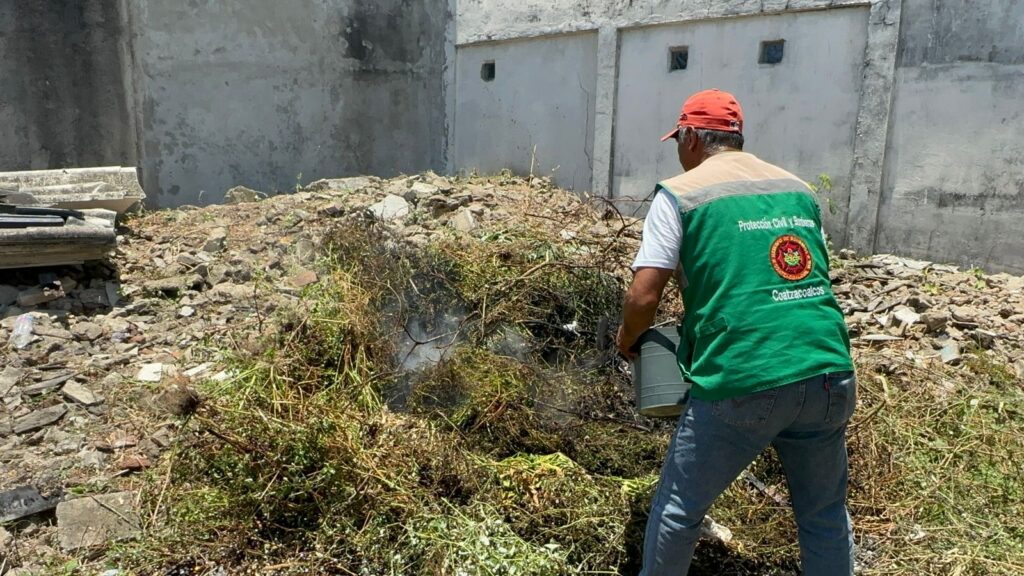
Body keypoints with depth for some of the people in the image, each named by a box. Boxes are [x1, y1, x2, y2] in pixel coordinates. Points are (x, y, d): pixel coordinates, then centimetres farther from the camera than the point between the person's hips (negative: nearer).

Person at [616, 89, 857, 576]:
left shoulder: (680, 194, -1)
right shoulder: (798, 190, 15)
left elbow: (644, 296, -8)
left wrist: (626, 341, 13)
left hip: (741, 385, -5)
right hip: (830, 375, 6)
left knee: (678, 508, 16)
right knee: (826, 515, 23)